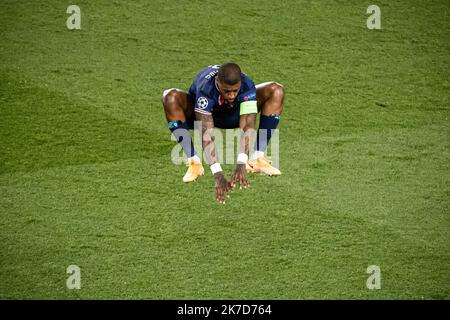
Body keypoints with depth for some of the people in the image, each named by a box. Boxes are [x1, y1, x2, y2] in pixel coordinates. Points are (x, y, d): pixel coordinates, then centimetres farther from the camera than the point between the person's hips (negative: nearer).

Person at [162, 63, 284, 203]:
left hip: (234, 114, 2)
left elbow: (247, 126, -42)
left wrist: (241, 165, -55)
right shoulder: (205, 89, -42)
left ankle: (257, 158, -19)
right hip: (202, 111, -2)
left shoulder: (247, 86, -35)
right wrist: (218, 175, -55)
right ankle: (194, 162, -25)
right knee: (171, 97, -35)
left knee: (276, 91, -20)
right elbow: (207, 134, -46)